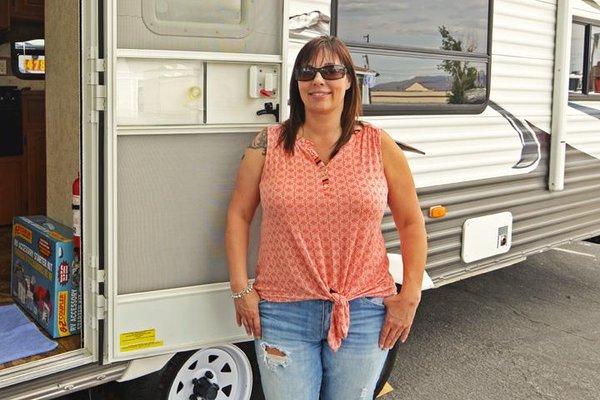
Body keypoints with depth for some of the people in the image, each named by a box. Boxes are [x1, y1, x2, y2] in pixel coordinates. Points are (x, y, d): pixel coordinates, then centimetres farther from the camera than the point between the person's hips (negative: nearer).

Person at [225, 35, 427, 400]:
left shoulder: (379, 146, 0)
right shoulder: (268, 145, 0)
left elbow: (412, 223, 5)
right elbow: (239, 215, 5)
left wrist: (410, 295, -1)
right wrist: (241, 288, -2)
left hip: (364, 313, 1)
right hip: (282, 313, 0)